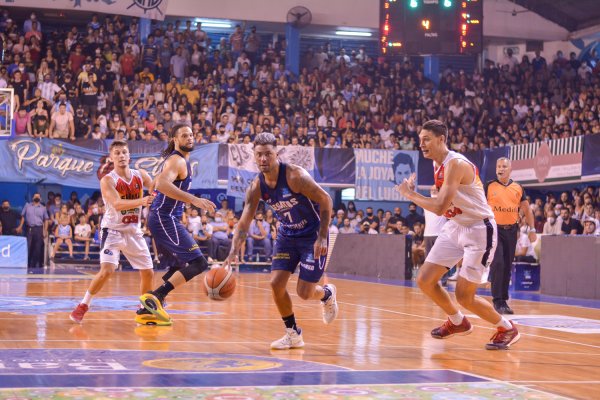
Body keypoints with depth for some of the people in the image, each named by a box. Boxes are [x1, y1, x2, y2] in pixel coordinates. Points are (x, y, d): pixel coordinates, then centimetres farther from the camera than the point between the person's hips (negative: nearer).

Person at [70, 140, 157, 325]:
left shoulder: (140, 175, 0)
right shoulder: (107, 180, -15)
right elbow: (117, 204, -29)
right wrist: (141, 201, -44)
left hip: (134, 231, 5)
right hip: (113, 230, -5)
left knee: (148, 273, 6)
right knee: (107, 270, -21)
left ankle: (144, 311, 25)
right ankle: (83, 306, -4)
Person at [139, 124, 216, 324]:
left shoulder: (181, 159, 19)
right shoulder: (177, 160, -14)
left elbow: (159, 183, 33)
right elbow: (161, 184, -33)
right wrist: (193, 199, -40)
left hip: (164, 218, 11)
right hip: (165, 219, -11)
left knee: (181, 266, 21)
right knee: (199, 263, -17)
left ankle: (148, 309, 20)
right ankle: (154, 297, -21)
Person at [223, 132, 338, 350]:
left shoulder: (295, 175, -26)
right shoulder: (256, 187, -9)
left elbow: (325, 200, -21)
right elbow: (244, 223, -9)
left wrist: (322, 237, -26)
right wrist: (234, 252, -25)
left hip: (312, 236, -5)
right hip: (287, 235, 6)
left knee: (304, 292, -8)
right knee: (276, 283, -6)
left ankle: (328, 294, 30)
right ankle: (293, 334, 12)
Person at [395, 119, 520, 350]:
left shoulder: (455, 164, -24)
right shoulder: (438, 164, 6)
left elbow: (440, 207, -31)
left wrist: (409, 194, -20)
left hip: (479, 230, -9)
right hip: (455, 227, 9)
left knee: (464, 296, -8)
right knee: (425, 280, 3)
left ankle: (507, 329, 14)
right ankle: (457, 322, 25)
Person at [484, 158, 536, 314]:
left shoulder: (518, 188, 7)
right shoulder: (489, 186, -2)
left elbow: (527, 210, 13)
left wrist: (532, 229, 7)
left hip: (511, 230, 4)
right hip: (494, 229, -4)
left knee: (507, 266, 7)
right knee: (498, 263, -14)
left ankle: (504, 300, 15)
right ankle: (498, 301, -8)